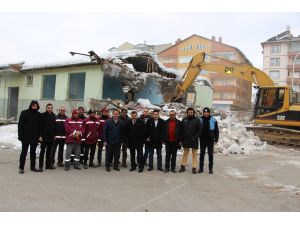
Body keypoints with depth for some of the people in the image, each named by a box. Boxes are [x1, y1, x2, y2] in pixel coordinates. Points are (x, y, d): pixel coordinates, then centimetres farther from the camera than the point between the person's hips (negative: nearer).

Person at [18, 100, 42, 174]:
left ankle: (33, 167, 21)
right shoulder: (24, 113, -5)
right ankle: (21, 168, 13)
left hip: (35, 137, 3)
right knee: (24, 152, 5)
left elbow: (39, 126, 6)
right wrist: (20, 135, -10)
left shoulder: (38, 114, 4)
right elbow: (20, 125, -6)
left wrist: (39, 136, 1)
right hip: (26, 137, -3)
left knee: (33, 152, 12)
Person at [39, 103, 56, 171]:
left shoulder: (54, 116, 9)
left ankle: (48, 164, 20)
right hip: (44, 136, -5)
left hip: (51, 136, 5)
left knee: (49, 151, 11)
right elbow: (40, 126, -9)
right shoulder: (42, 115, -6)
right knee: (42, 151, 0)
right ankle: (40, 166, 6)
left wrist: (54, 135, 8)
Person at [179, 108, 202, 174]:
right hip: (186, 140, 2)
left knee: (194, 154, 6)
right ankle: (183, 166, 20)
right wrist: (182, 138, 2)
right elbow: (182, 130, 8)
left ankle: (194, 168, 12)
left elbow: (200, 130, -5)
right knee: (185, 154, 12)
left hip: (194, 140, -2)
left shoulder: (197, 120, -4)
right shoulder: (184, 119, 4)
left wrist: (195, 137, -14)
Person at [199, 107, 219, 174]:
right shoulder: (200, 120, 0)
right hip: (202, 140, 1)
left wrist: (216, 139, -3)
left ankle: (210, 168, 14)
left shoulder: (213, 120, -2)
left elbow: (216, 130, 2)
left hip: (210, 140, -1)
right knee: (202, 154, 6)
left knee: (210, 154, 6)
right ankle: (201, 168, 14)